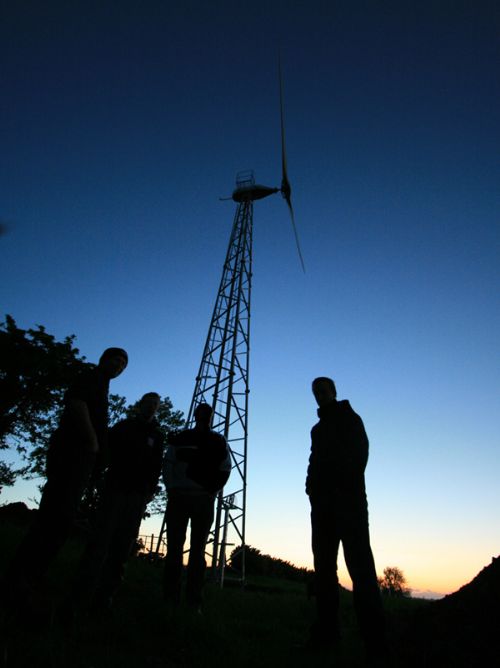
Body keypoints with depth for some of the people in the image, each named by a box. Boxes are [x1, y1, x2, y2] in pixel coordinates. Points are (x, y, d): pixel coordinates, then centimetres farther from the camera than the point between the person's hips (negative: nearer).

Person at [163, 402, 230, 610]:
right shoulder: (180, 438, 9)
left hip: (204, 500, 0)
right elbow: (168, 464, 5)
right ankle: (170, 598, 11)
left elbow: (225, 470, 4)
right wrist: (171, 488, -6)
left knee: (198, 550, 3)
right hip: (178, 496, 0)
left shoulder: (218, 441, 9)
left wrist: (212, 491, -7)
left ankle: (193, 601, 9)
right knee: (174, 546, 2)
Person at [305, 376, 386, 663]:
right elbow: (316, 461, 19)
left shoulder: (349, 419, 7)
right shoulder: (319, 428, 24)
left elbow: (359, 454, -5)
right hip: (322, 500, 6)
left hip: (347, 497, -6)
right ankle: (327, 631, 8)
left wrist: (347, 484, -18)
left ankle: (375, 639, -8)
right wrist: (313, 489, 4)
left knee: (359, 563, -10)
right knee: (324, 564, 4)